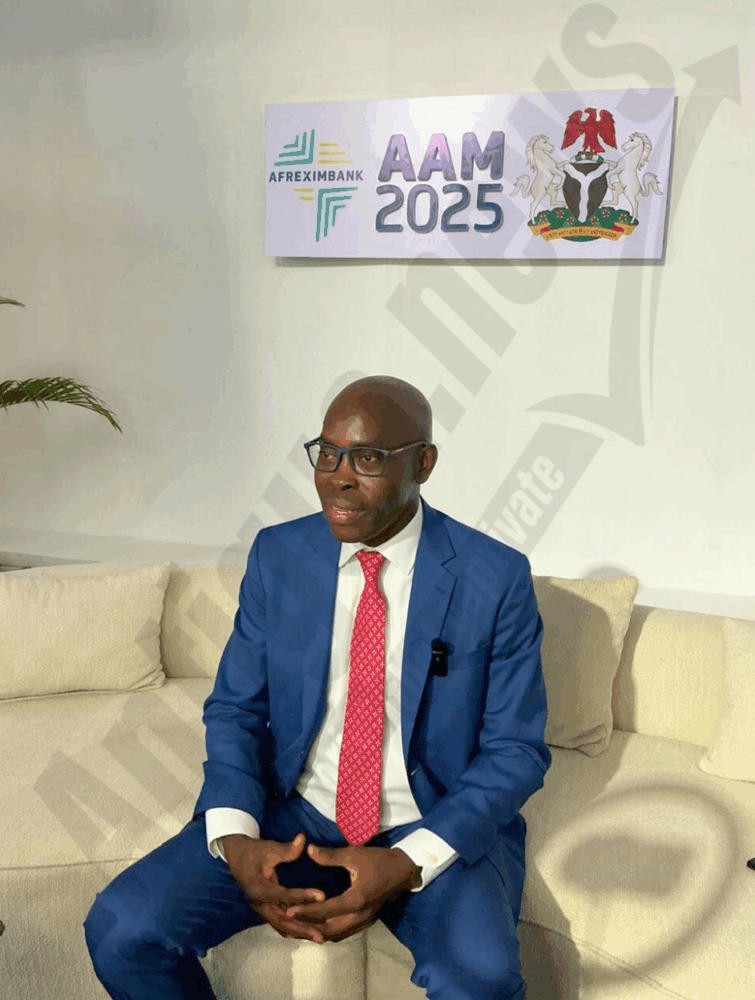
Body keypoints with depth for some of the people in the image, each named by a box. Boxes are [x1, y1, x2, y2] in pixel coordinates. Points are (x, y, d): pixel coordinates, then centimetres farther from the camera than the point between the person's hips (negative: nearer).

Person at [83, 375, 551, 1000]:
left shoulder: (497, 578, -10)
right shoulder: (276, 556, -1)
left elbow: (517, 750, -7)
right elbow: (234, 709, 4)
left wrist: (407, 863, -20)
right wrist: (235, 839, -15)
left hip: (438, 827, -2)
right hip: (292, 818, 3)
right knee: (121, 929, -15)